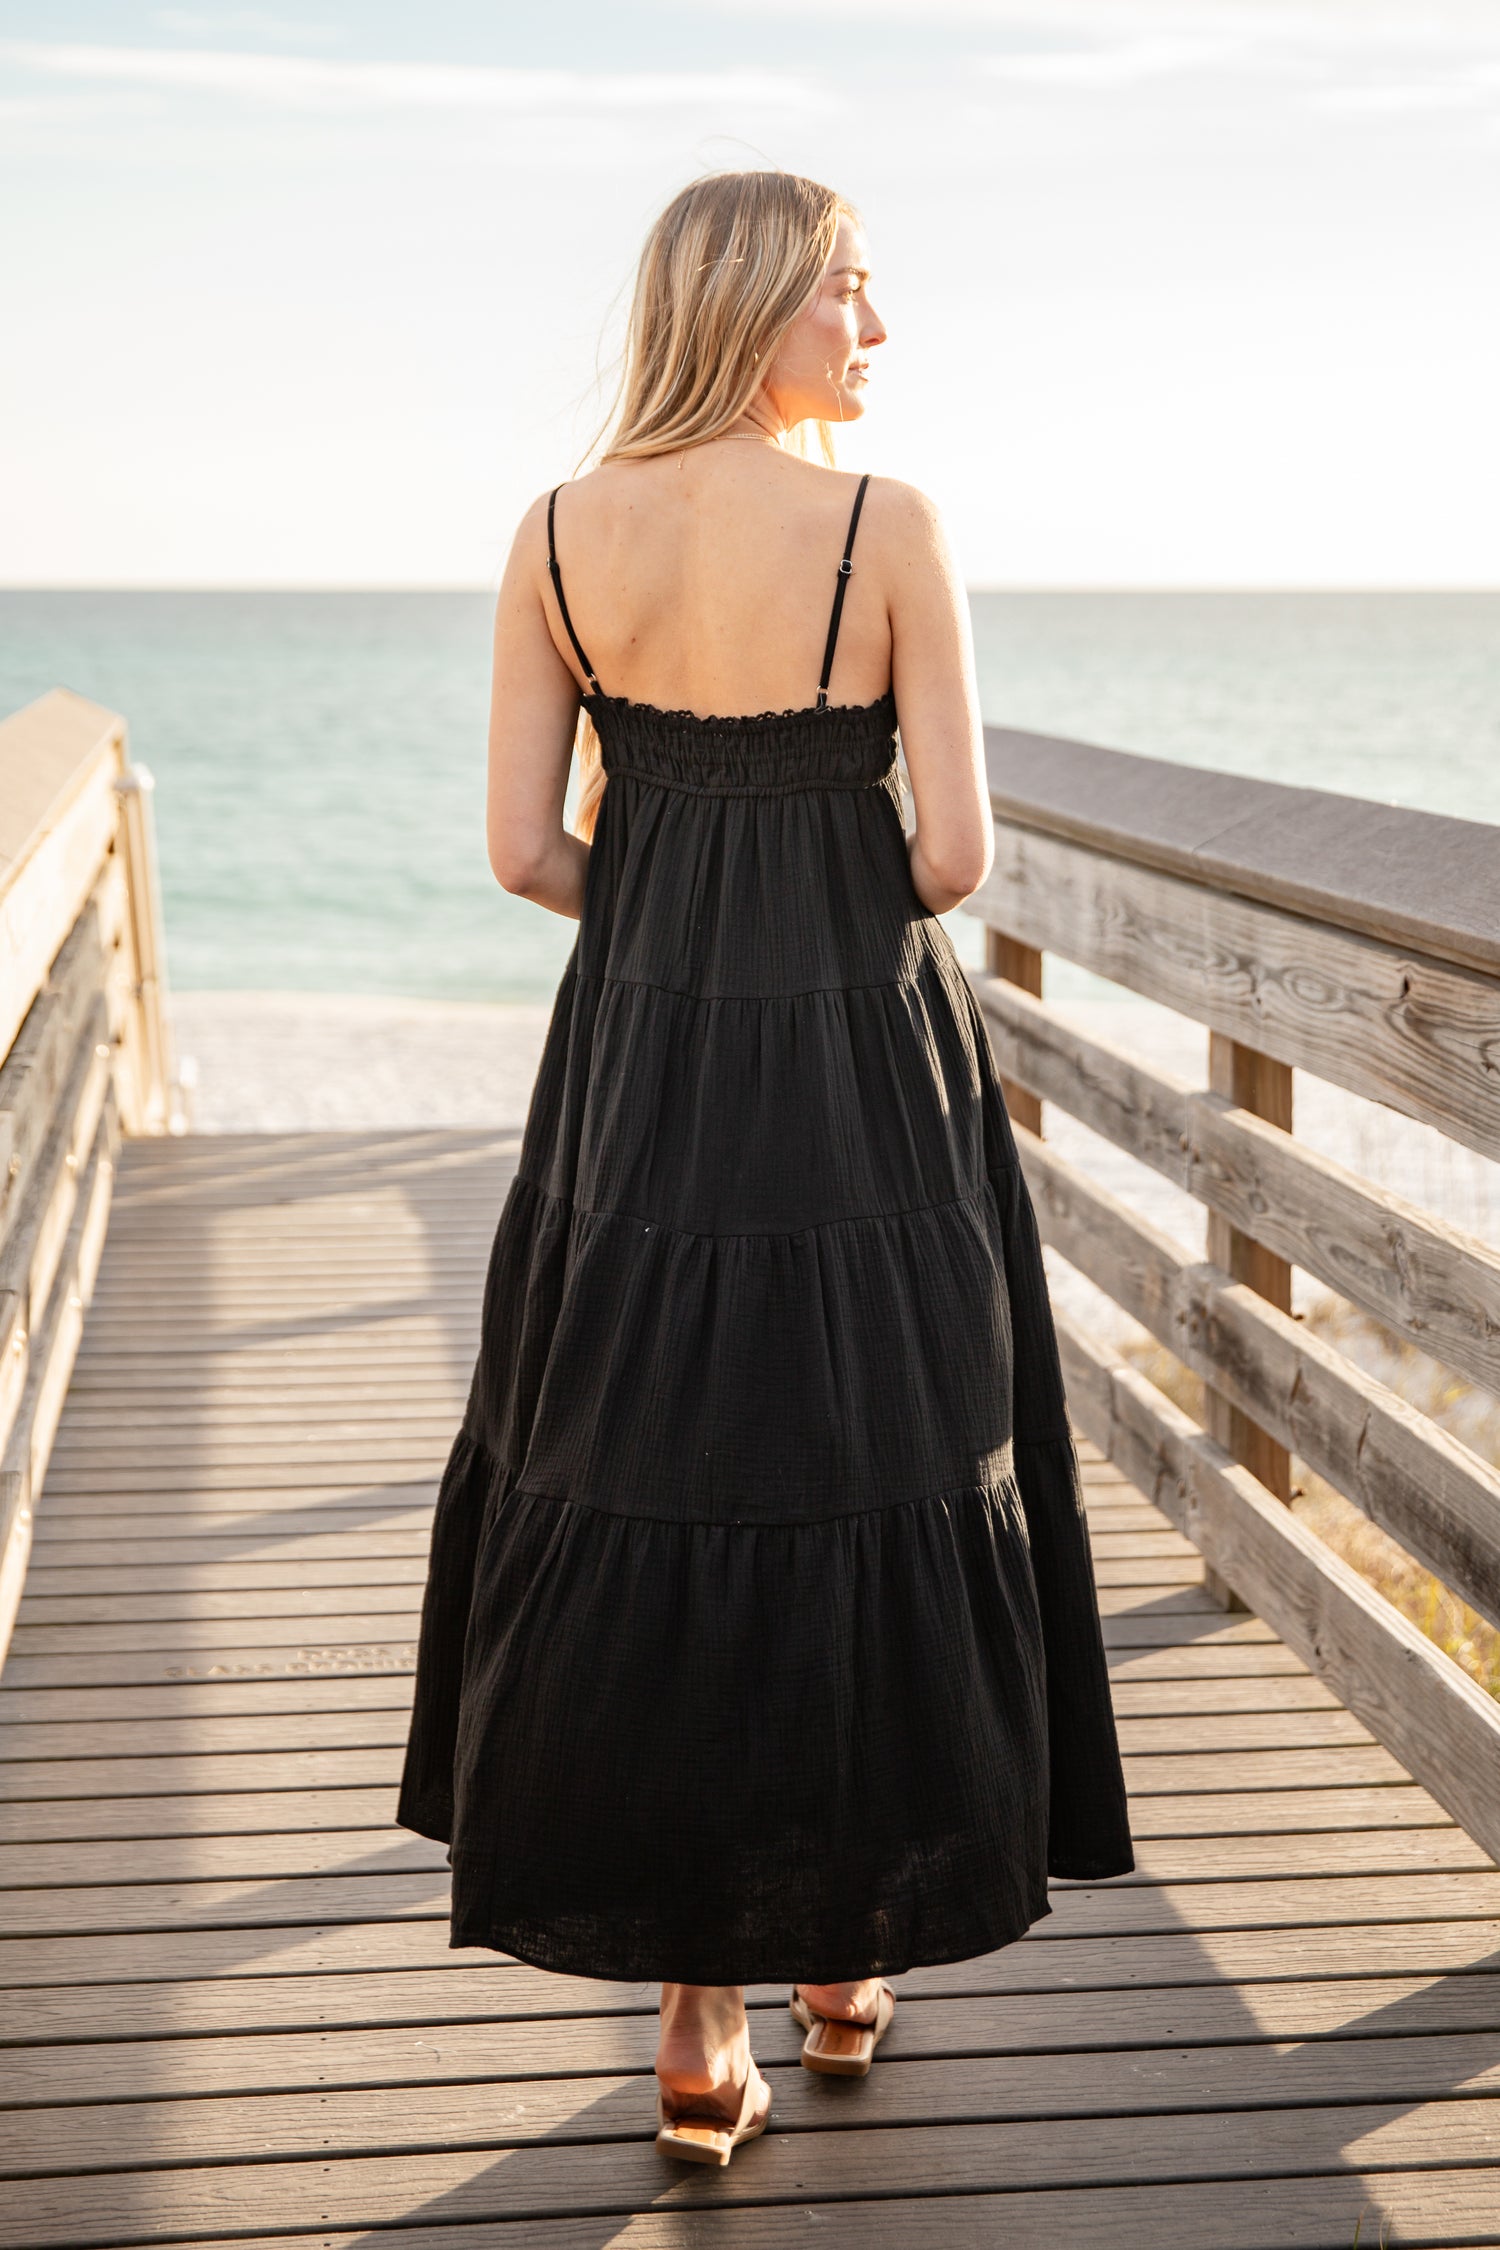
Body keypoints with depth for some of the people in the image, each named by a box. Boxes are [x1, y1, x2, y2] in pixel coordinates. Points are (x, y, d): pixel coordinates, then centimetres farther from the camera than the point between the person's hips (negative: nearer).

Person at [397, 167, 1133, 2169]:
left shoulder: (559, 535, 0)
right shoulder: (889, 527, -10)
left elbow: (523, 848, -1)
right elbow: (953, 857, -11)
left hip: (635, 1077, 3)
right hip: (866, 1082, -3)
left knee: (641, 1510, 11)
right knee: (870, 1498, 14)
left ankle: (698, 2024, 16)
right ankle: (851, 1955, 29)